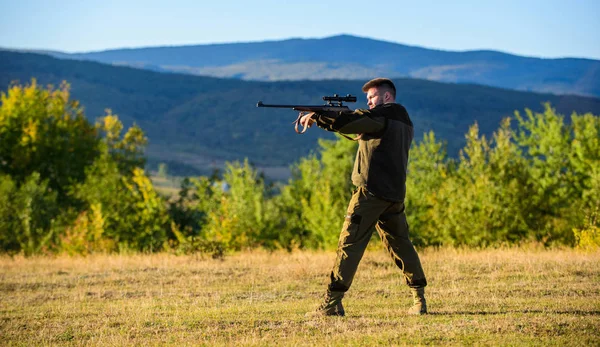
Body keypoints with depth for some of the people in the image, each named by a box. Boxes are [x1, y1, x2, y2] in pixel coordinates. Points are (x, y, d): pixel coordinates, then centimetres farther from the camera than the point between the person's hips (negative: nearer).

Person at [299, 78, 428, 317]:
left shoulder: (382, 115, -7)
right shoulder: (404, 121, 20)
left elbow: (347, 122, -17)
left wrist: (316, 117, -7)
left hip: (371, 191, -8)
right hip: (395, 193, 8)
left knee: (350, 243, -7)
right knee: (400, 244, 14)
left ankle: (332, 303, -10)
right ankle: (420, 300, 12)